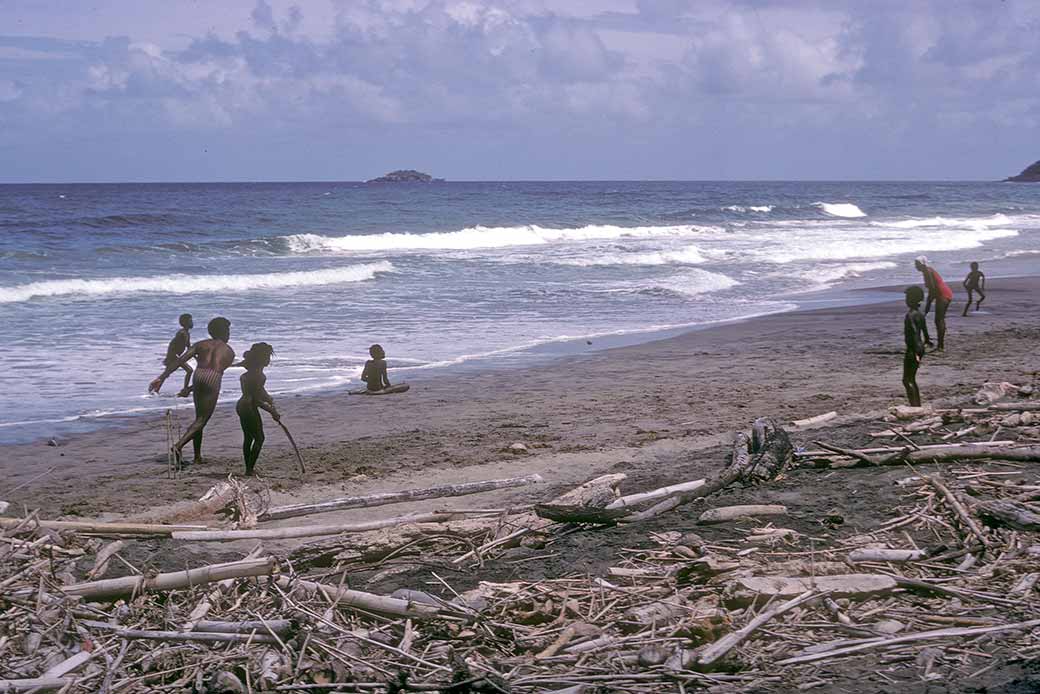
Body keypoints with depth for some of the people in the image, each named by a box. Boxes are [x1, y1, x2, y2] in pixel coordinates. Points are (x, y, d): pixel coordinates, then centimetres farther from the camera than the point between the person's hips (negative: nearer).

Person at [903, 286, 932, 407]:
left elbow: (914, 333, -24)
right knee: (911, 380, 16)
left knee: (907, 380, -6)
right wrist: (926, 339, 49)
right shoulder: (919, 313, 11)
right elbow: (924, 329, 28)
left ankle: (915, 407, -12)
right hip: (919, 348, 9)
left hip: (912, 350, -9)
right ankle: (918, 406, 17)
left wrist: (916, 353, -27)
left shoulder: (911, 315, -18)